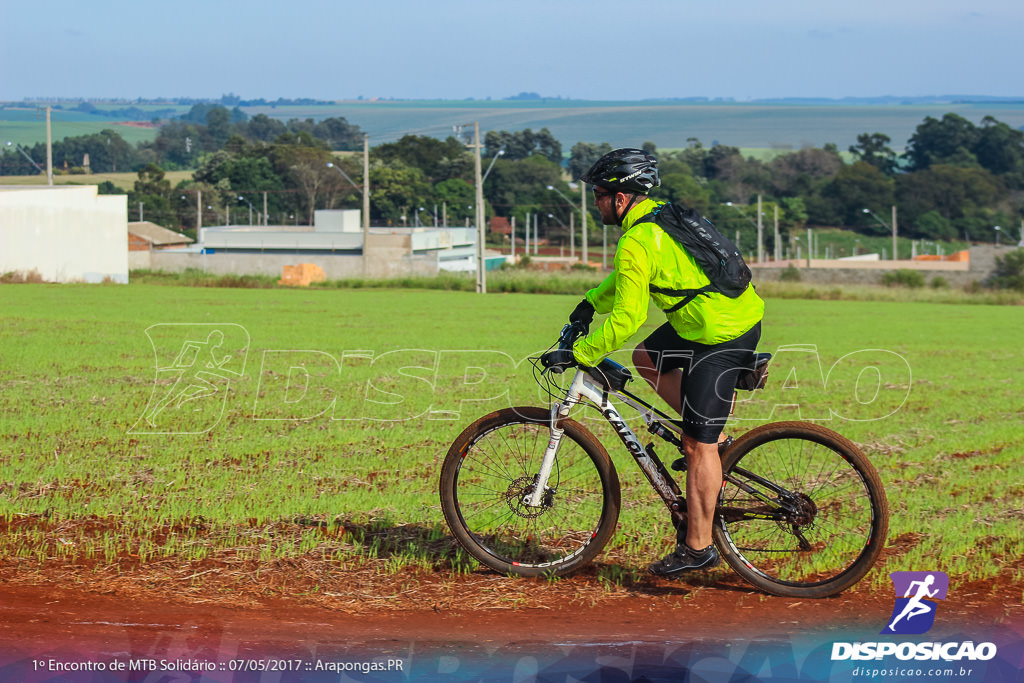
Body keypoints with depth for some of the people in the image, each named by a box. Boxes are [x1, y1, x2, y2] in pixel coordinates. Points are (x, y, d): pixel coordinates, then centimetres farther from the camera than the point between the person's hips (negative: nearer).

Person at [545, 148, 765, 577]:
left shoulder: (638, 242, -17)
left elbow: (626, 319, -20)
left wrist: (578, 354, -10)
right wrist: (591, 302, 22)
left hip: (720, 339, -10)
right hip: (744, 313, 10)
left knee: (697, 445, -3)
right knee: (647, 359, 24)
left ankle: (698, 547, 3)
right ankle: (715, 440, 21)